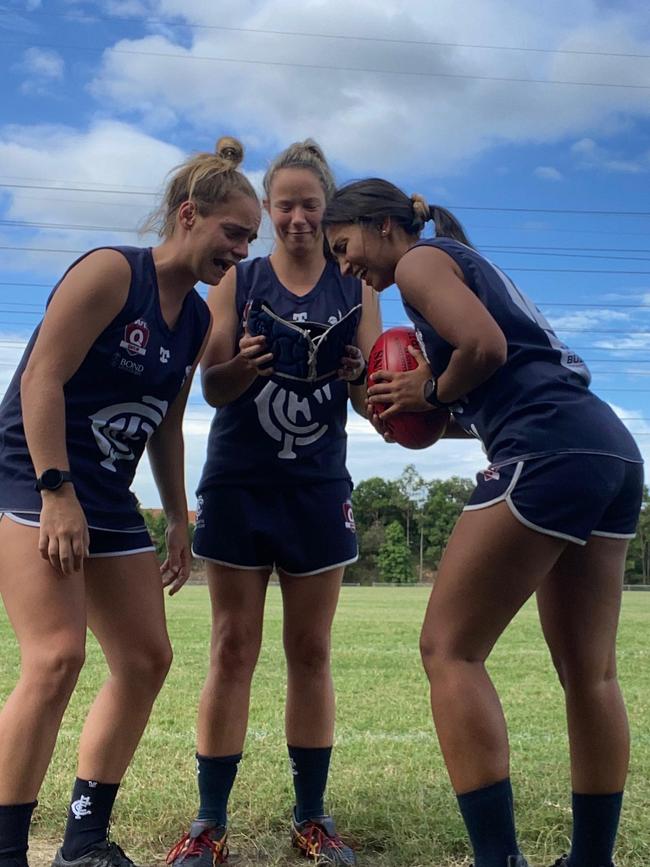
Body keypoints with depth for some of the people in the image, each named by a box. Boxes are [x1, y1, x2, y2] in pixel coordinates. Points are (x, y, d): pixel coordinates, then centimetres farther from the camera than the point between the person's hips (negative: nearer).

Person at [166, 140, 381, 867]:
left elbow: (373, 402, -1)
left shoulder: (356, 289, 4)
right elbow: (212, 387, -5)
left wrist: (358, 377, -24)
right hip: (239, 485, -1)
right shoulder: (237, 280, 3)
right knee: (232, 651, 1)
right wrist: (245, 365, -27)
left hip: (318, 488, 1)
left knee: (310, 652, 6)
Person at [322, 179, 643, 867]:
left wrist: (433, 390, 3)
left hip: (548, 453, -10)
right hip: (611, 448, 10)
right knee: (588, 674, 11)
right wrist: (431, 412, 15)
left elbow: (485, 347, -14)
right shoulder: (470, 266, 29)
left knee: (450, 650, -5)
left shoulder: (421, 261, 4)